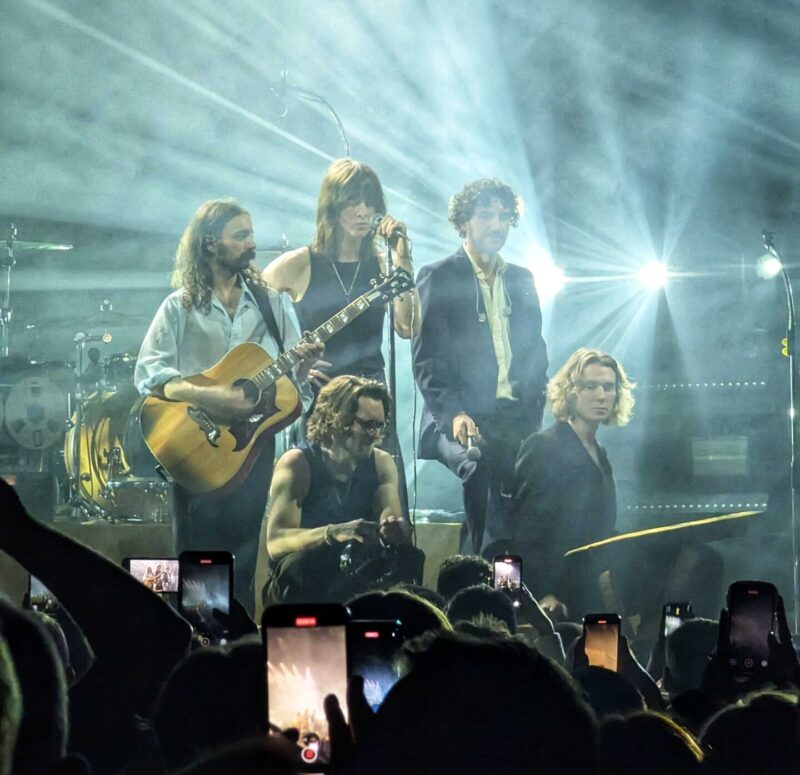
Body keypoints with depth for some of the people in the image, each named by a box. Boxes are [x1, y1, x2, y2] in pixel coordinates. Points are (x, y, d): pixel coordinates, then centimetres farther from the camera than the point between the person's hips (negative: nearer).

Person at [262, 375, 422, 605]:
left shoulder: (381, 463, 3)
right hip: (300, 584, -3)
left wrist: (396, 528, -37)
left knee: (409, 557, -23)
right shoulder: (297, 464, -12)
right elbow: (275, 542, -24)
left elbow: (391, 521, -11)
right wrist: (333, 533, -42)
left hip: (356, 580, 4)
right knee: (302, 560, -36)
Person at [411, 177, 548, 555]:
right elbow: (426, 358, -4)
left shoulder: (522, 281, 20)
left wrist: (534, 417, 8)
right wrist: (453, 414, -18)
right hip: (461, 421, -5)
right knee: (480, 466, -33)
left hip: (516, 422, 5)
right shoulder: (437, 278, 4)